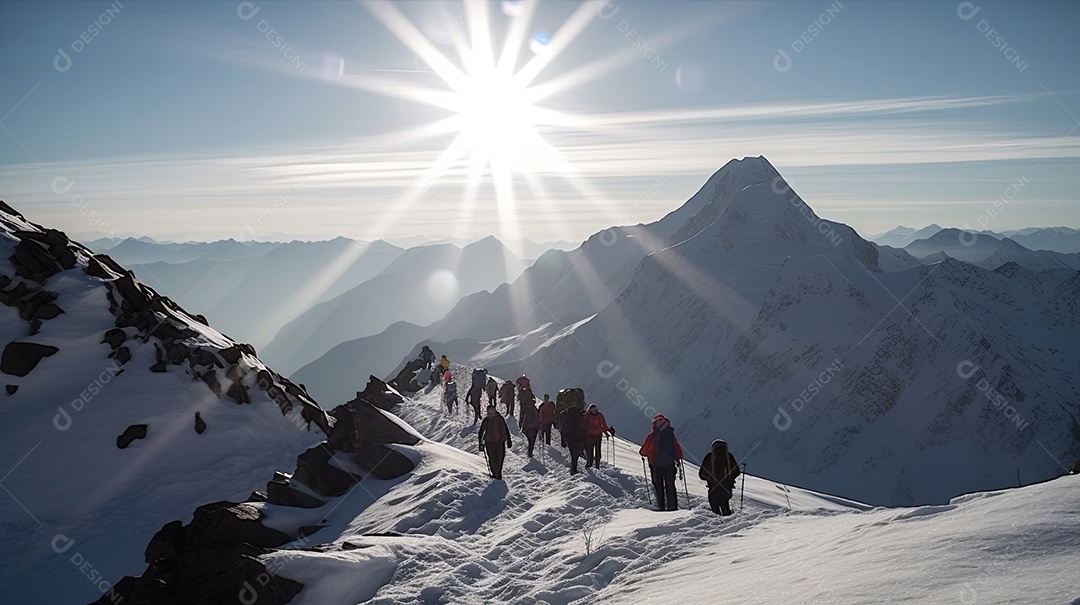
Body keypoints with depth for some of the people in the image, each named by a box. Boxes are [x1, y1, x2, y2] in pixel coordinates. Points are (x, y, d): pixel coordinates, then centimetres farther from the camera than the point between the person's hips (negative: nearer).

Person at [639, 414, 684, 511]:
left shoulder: (652, 436, -11)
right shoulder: (671, 434, -1)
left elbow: (644, 450, -6)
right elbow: (677, 447, 4)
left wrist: (642, 453, 16)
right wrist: (679, 458, 18)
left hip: (657, 464, -3)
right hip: (670, 463, 3)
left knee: (659, 486, 7)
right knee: (670, 485, 12)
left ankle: (661, 507, 5)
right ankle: (672, 506, 9)